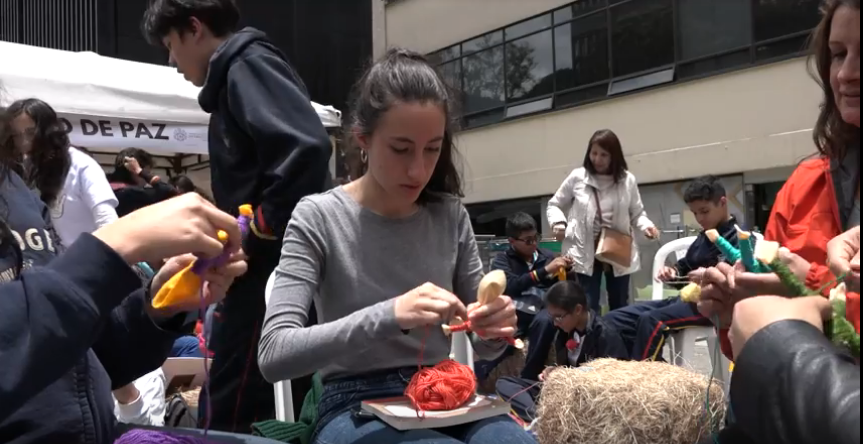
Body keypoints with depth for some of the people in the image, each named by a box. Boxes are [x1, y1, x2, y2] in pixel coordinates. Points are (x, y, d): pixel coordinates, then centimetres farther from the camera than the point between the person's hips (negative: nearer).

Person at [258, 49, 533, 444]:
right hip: (357, 407, -3)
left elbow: (481, 347, 10)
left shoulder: (451, 215, 2)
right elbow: (273, 355, -19)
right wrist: (389, 316, -32)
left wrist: (494, 332, -15)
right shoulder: (319, 217, -9)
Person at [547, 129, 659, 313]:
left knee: (620, 307, 15)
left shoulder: (627, 180, 0)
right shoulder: (577, 177, -3)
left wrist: (646, 226, -13)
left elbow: (637, 213, 9)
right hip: (586, 253, -2)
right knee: (589, 308, 1)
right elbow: (554, 205, 7)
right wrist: (558, 223, -13)